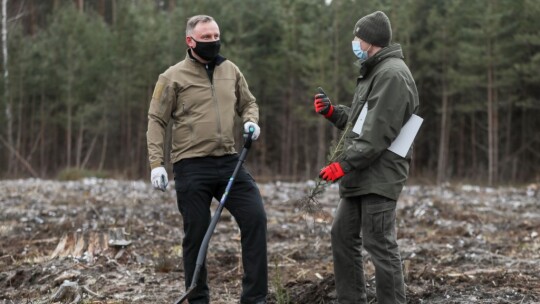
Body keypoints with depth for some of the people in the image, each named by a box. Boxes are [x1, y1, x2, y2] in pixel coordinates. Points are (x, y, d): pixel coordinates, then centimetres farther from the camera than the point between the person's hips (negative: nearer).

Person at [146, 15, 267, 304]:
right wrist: (156, 164, -10)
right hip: (192, 167, -4)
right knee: (196, 234, 3)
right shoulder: (173, 77, -4)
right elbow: (156, 121, -2)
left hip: (229, 162, 4)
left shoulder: (230, 70, 10)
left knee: (255, 218, -6)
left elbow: (248, 102, 23)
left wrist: (251, 120, 0)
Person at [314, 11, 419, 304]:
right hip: (360, 176, 11)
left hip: (379, 177, -11)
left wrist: (344, 164, -22)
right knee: (343, 235, 14)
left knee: (379, 244, -9)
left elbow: (378, 133, -22)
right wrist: (332, 112, 11)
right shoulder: (373, 73, 20)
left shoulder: (392, 74, -14)